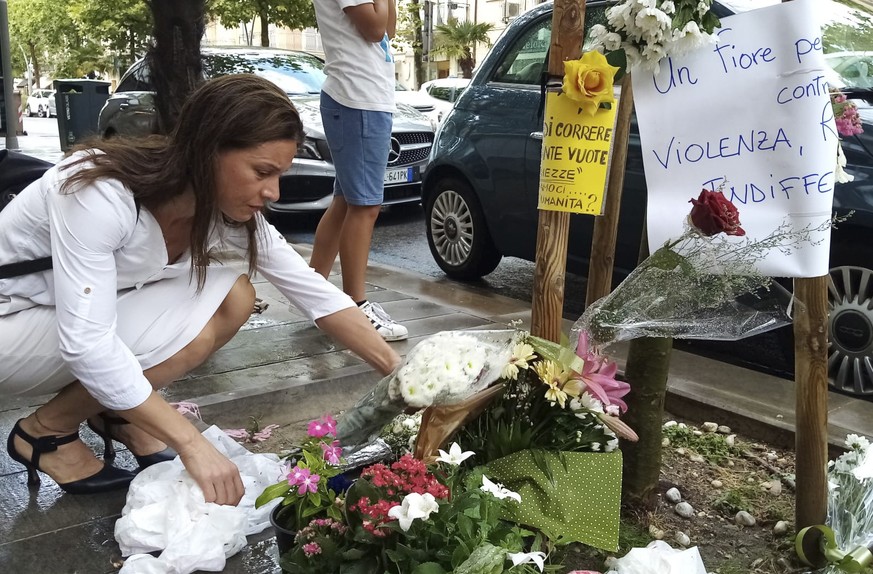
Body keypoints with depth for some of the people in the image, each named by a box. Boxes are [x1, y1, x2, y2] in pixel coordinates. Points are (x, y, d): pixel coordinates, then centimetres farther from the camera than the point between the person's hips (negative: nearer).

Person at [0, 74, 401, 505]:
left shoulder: (228, 213, -12)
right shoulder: (100, 194, -33)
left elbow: (315, 292, -8)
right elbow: (86, 345, -38)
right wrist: (192, 445, -40)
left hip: (88, 310, 7)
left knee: (233, 298, -13)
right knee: (190, 330, -27)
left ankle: (118, 411, 6)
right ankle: (47, 430, -5)